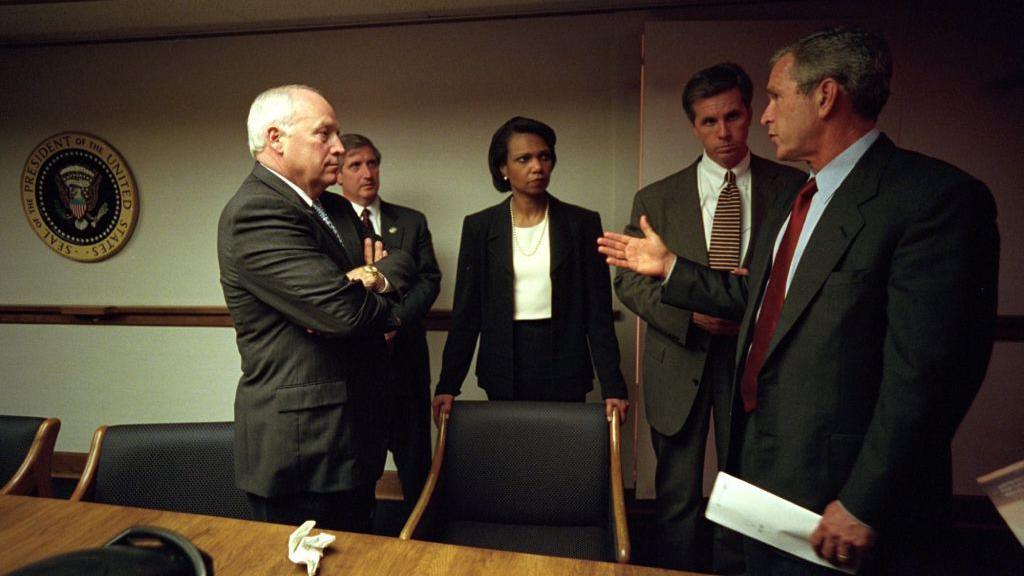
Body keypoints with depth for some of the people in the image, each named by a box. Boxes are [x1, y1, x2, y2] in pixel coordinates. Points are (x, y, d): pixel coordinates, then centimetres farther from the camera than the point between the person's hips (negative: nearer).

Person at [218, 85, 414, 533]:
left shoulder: (334, 209, 11)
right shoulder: (254, 213, -19)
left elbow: (403, 264, 12)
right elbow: (348, 312, -28)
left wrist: (378, 276, -12)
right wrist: (379, 287, -4)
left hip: (350, 438, 9)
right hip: (301, 448, -9)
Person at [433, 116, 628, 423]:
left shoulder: (582, 223, -2)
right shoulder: (479, 226, 1)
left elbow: (598, 312, -2)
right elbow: (466, 312, 0)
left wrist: (612, 387, -8)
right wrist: (448, 384, -5)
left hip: (564, 369, 0)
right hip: (504, 369, 1)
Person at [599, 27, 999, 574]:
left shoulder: (935, 196, -17)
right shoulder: (791, 203, 11)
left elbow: (926, 370, -22)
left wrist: (863, 504, -21)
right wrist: (669, 267, 15)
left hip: (837, 485, -8)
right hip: (763, 466, 8)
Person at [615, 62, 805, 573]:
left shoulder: (793, 187, 3)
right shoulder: (656, 198, 2)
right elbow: (627, 280, -1)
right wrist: (692, 311, -16)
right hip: (680, 355, 0)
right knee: (677, 495, 12)